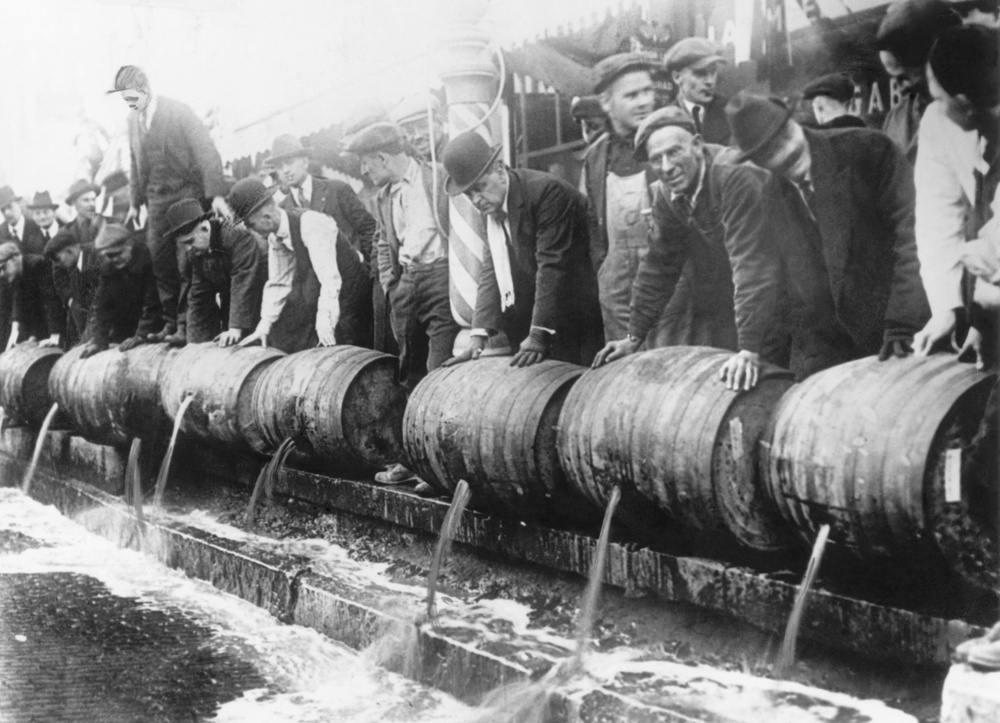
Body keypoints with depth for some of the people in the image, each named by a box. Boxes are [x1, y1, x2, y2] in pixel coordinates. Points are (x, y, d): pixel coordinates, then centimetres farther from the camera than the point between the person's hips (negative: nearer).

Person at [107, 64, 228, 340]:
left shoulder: (178, 112, -11)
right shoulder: (133, 119, 7)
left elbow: (206, 151, -15)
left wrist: (217, 195, -24)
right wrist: (135, 202, 18)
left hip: (187, 192, -5)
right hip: (157, 198, 6)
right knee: (159, 257, 2)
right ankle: (172, 320, 12)